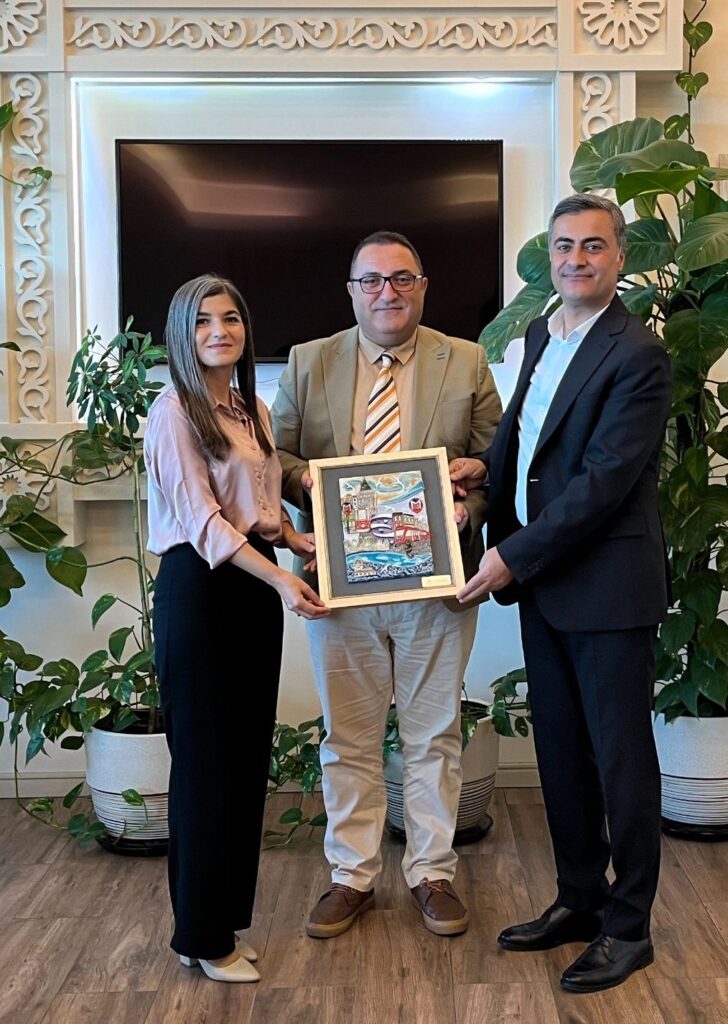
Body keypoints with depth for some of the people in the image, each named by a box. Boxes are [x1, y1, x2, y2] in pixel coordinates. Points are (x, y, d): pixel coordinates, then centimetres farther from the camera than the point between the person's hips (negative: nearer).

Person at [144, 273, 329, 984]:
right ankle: (203, 936, 14)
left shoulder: (253, 412, 14)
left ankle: (227, 910, 25)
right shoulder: (174, 412, -8)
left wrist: (296, 540, 1)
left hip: (256, 589, 7)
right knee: (206, 759, 0)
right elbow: (201, 519, -17)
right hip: (199, 588, -7)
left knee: (249, 753, 11)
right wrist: (280, 578, -24)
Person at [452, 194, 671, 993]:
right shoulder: (541, 334, 10)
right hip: (540, 582, 8)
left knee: (620, 758, 5)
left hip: (608, 585, -8)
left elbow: (605, 479, -20)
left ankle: (627, 927, 21)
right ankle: (578, 901, 32)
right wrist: (487, 462, 3)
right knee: (560, 752, 16)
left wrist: (514, 556, -18)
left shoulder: (637, 354, -15)